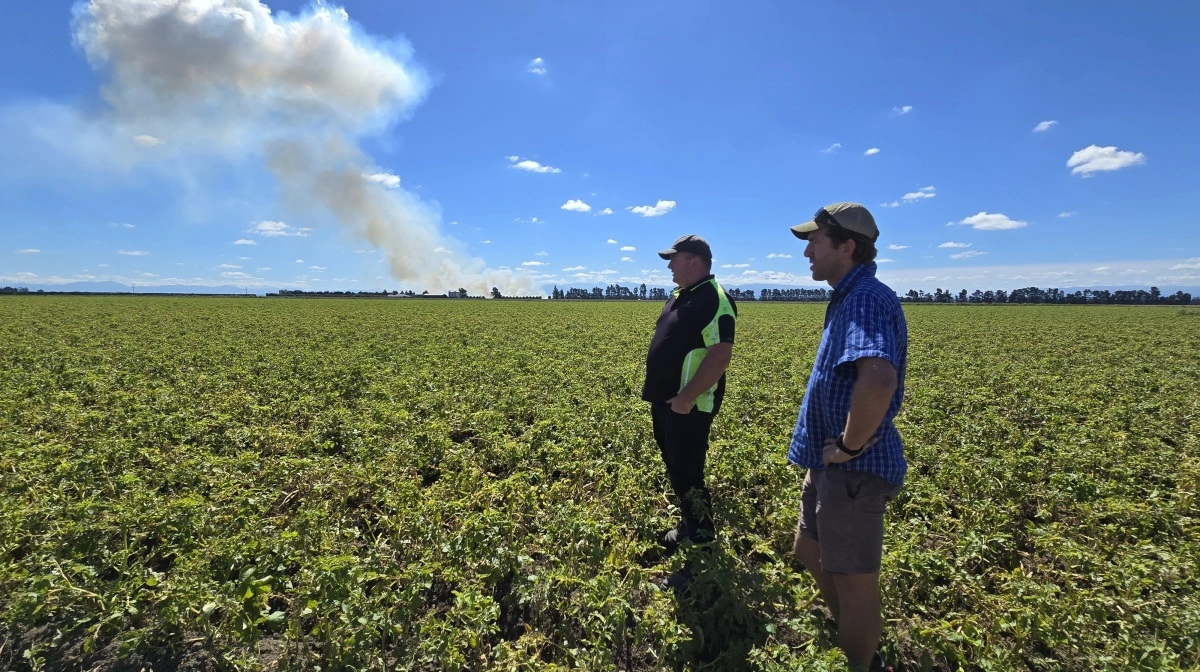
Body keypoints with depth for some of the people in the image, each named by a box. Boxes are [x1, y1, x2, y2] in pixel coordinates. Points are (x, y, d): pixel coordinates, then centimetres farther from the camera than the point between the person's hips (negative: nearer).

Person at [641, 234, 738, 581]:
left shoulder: (714, 300, -17)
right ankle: (689, 525, 34)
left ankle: (702, 542, 13)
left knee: (686, 476, -3)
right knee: (676, 470, 18)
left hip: (688, 407, -10)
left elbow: (720, 356, -24)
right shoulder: (679, 296, 14)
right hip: (665, 402, 10)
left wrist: (686, 398, -25)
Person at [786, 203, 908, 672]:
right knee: (810, 552, 26)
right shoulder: (849, 298, 11)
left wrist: (851, 445, -25)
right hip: (831, 464, 11)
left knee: (854, 583, 8)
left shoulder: (868, 299, -22)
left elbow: (878, 380, -40)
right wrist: (838, 446, 16)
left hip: (854, 469, -11)